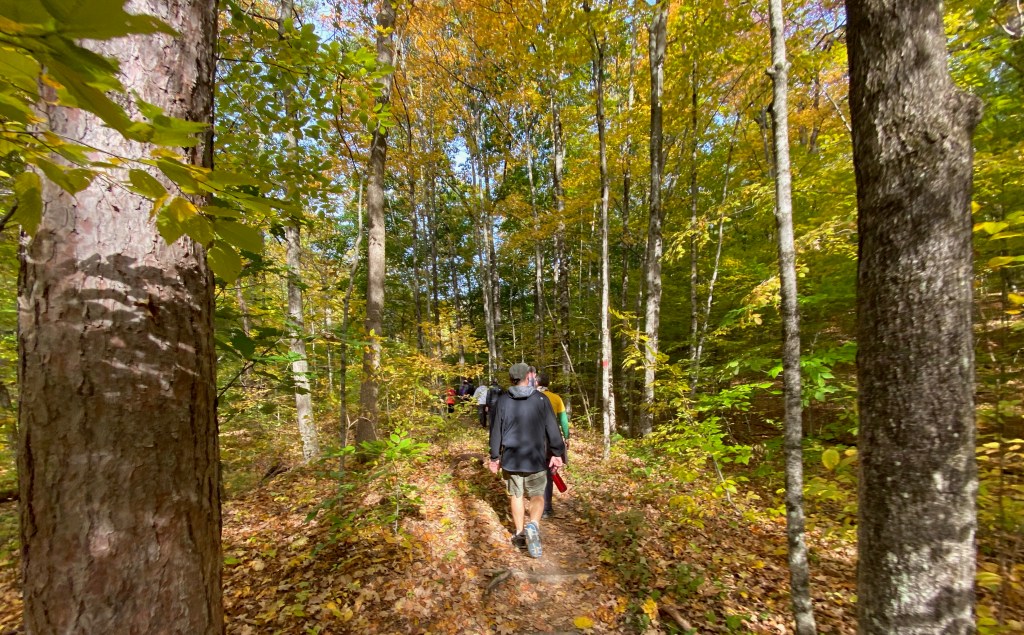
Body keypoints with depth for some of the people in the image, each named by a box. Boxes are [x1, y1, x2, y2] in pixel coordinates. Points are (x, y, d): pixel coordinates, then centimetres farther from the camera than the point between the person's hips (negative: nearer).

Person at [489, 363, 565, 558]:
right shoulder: (541, 399, -7)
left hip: (511, 458, 2)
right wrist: (557, 453, 5)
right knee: (537, 495, 11)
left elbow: (496, 431, 0)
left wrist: (495, 457, 10)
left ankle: (520, 534, 26)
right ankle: (533, 525, -12)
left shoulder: (503, 401, -4)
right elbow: (552, 429, -5)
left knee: (516, 495, 17)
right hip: (536, 458, -1)